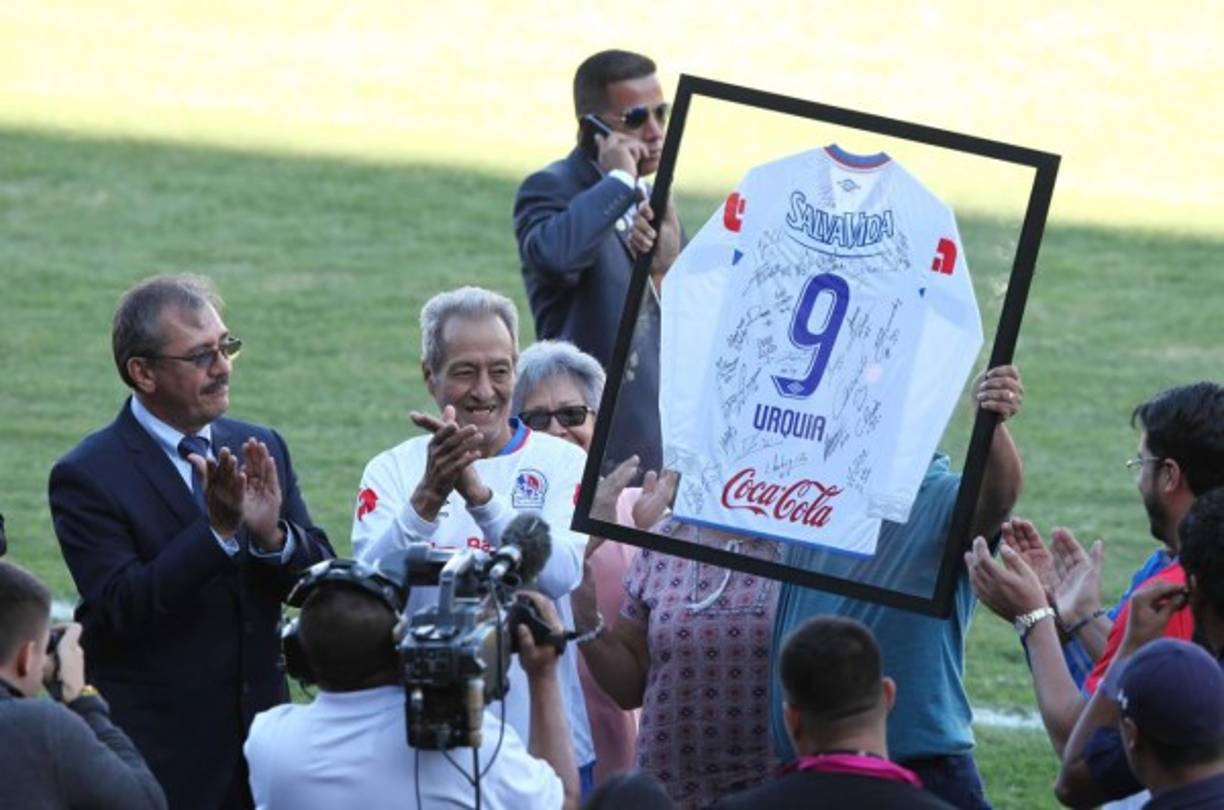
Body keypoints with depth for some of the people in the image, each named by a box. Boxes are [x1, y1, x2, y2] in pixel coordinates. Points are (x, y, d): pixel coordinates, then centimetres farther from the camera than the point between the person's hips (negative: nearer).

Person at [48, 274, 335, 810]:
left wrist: (272, 534, -17)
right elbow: (120, 608, -19)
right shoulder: (87, 477, -9)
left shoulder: (261, 449, 7)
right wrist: (219, 532, -26)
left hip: (262, 734, 5)